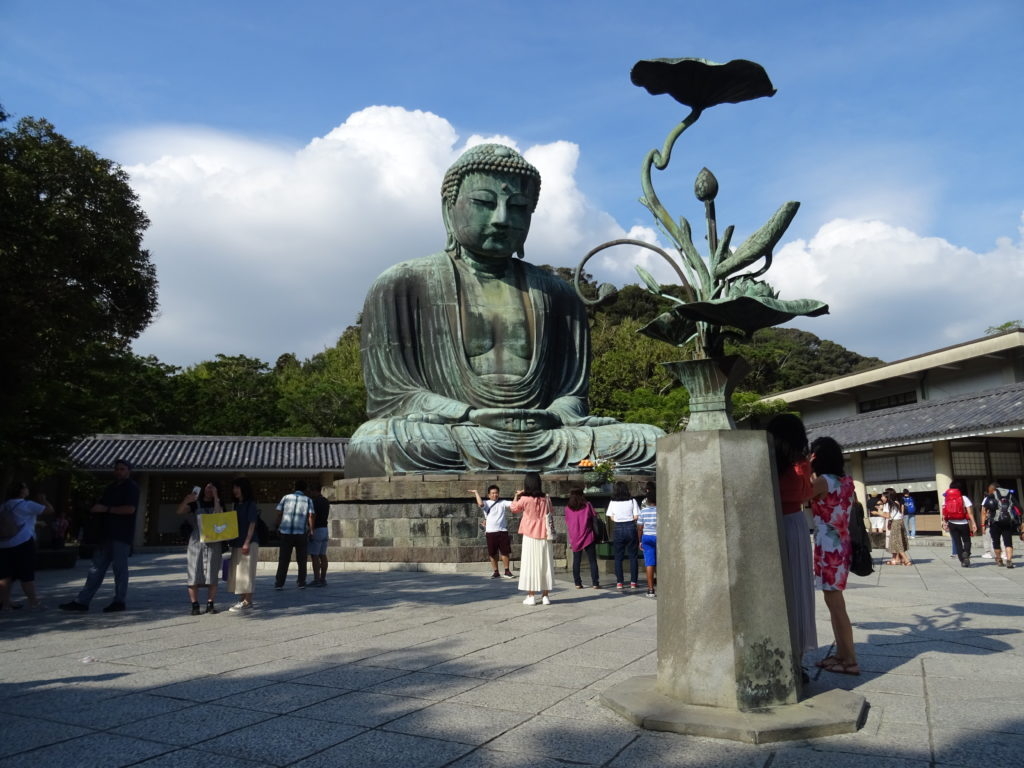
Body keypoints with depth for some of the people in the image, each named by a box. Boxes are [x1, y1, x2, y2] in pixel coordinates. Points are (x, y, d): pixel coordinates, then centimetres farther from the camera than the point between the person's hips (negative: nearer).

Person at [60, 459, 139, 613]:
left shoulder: (131, 487, -6)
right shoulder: (111, 487, 19)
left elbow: (130, 509, -18)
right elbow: (101, 505, 27)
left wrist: (107, 509, -15)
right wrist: (96, 509, 4)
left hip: (121, 535, -8)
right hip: (107, 534, 8)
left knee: (120, 568, -1)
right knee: (96, 568, 8)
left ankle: (119, 601, 7)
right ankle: (82, 601, 11)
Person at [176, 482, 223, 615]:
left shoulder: (218, 504, 13)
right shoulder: (195, 504, 12)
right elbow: (180, 511, -3)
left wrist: (215, 497, -5)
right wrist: (187, 500, -19)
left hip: (213, 543, 0)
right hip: (196, 541, 0)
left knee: (212, 575, -1)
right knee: (193, 575, -3)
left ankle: (210, 604, 4)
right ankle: (195, 605, 2)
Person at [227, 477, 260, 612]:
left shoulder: (251, 504, -8)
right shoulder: (237, 505, 15)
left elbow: (252, 524, -13)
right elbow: (235, 524, 18)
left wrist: (247, 543, -19)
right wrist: (232, 542, 14)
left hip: (248, 543, -8)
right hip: (237, 543, 8)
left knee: (246, 573, -6)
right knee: (237, 573, 11)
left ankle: (247, 602, -3)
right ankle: (242, 600, 18)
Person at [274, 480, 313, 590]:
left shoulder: (286, 497, 7)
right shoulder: (308, 500, 5)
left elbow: (279, 514, 3)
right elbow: (310, 517, -3)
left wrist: (277, 527, 14)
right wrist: (310, 531, 3)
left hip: (286, 532, 1)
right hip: (301, 532, 0)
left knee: (284, 559, 7)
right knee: (301, 559, 11)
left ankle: (279, 583, 4)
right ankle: (301, 582, 12)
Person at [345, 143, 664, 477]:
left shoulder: (556, 294, 19)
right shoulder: (403, 286, 9)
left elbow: (573, 394, 14)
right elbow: (387, 393, 1)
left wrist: (551, 418, -13)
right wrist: (472, 417, -16)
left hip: (543, 438, 2)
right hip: (444, 435, -2)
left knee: (652, 442, -20)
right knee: (374, 444, -36)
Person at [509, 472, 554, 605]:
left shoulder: (524, 499, -10)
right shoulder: (546, 499, -2)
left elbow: (513, 509, 8)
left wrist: (516, 497, 22)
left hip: (530, 536, -3)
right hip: (545, 536, 3)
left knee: (530, 564, 3)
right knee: (545, 564, 8)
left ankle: (531, 596, 3)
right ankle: (545, 596, 11)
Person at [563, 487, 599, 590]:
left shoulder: (568, 508, 4)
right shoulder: (587, 505, 0)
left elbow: (567, 526, 6)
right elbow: (595, 518, 1)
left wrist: (569, 541, 11)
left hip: (575, 539, 2)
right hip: (588, 537, -1)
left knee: (576, 561, 9)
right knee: (592, 561, 3)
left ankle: (577, 583, 7)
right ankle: (595, 583, -1)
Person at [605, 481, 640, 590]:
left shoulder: (612, 502, -1)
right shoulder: (632, 501, -3)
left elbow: (612, 518, 2)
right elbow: (636, 517, -5)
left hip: (618, 529, 0)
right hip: (630, 528, 0)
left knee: (618, 557, 7)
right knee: (633, 556, 7)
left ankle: (619, 582, 5)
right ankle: (633, 582, 6)